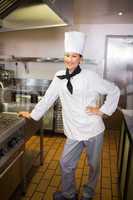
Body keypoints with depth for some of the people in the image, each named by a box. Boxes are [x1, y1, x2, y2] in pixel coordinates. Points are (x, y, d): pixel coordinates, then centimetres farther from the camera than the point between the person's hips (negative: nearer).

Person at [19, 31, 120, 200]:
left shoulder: (90, 76, -12)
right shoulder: (59, 77, -1)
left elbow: (114, 91, -4)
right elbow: (48, 98, 7)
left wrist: (103, 110, -8)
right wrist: (32, 114, 11)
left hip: (93, 130, -3)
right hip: (74, 132, 3)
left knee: (94, 165, 15)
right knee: (66, 164, 12)